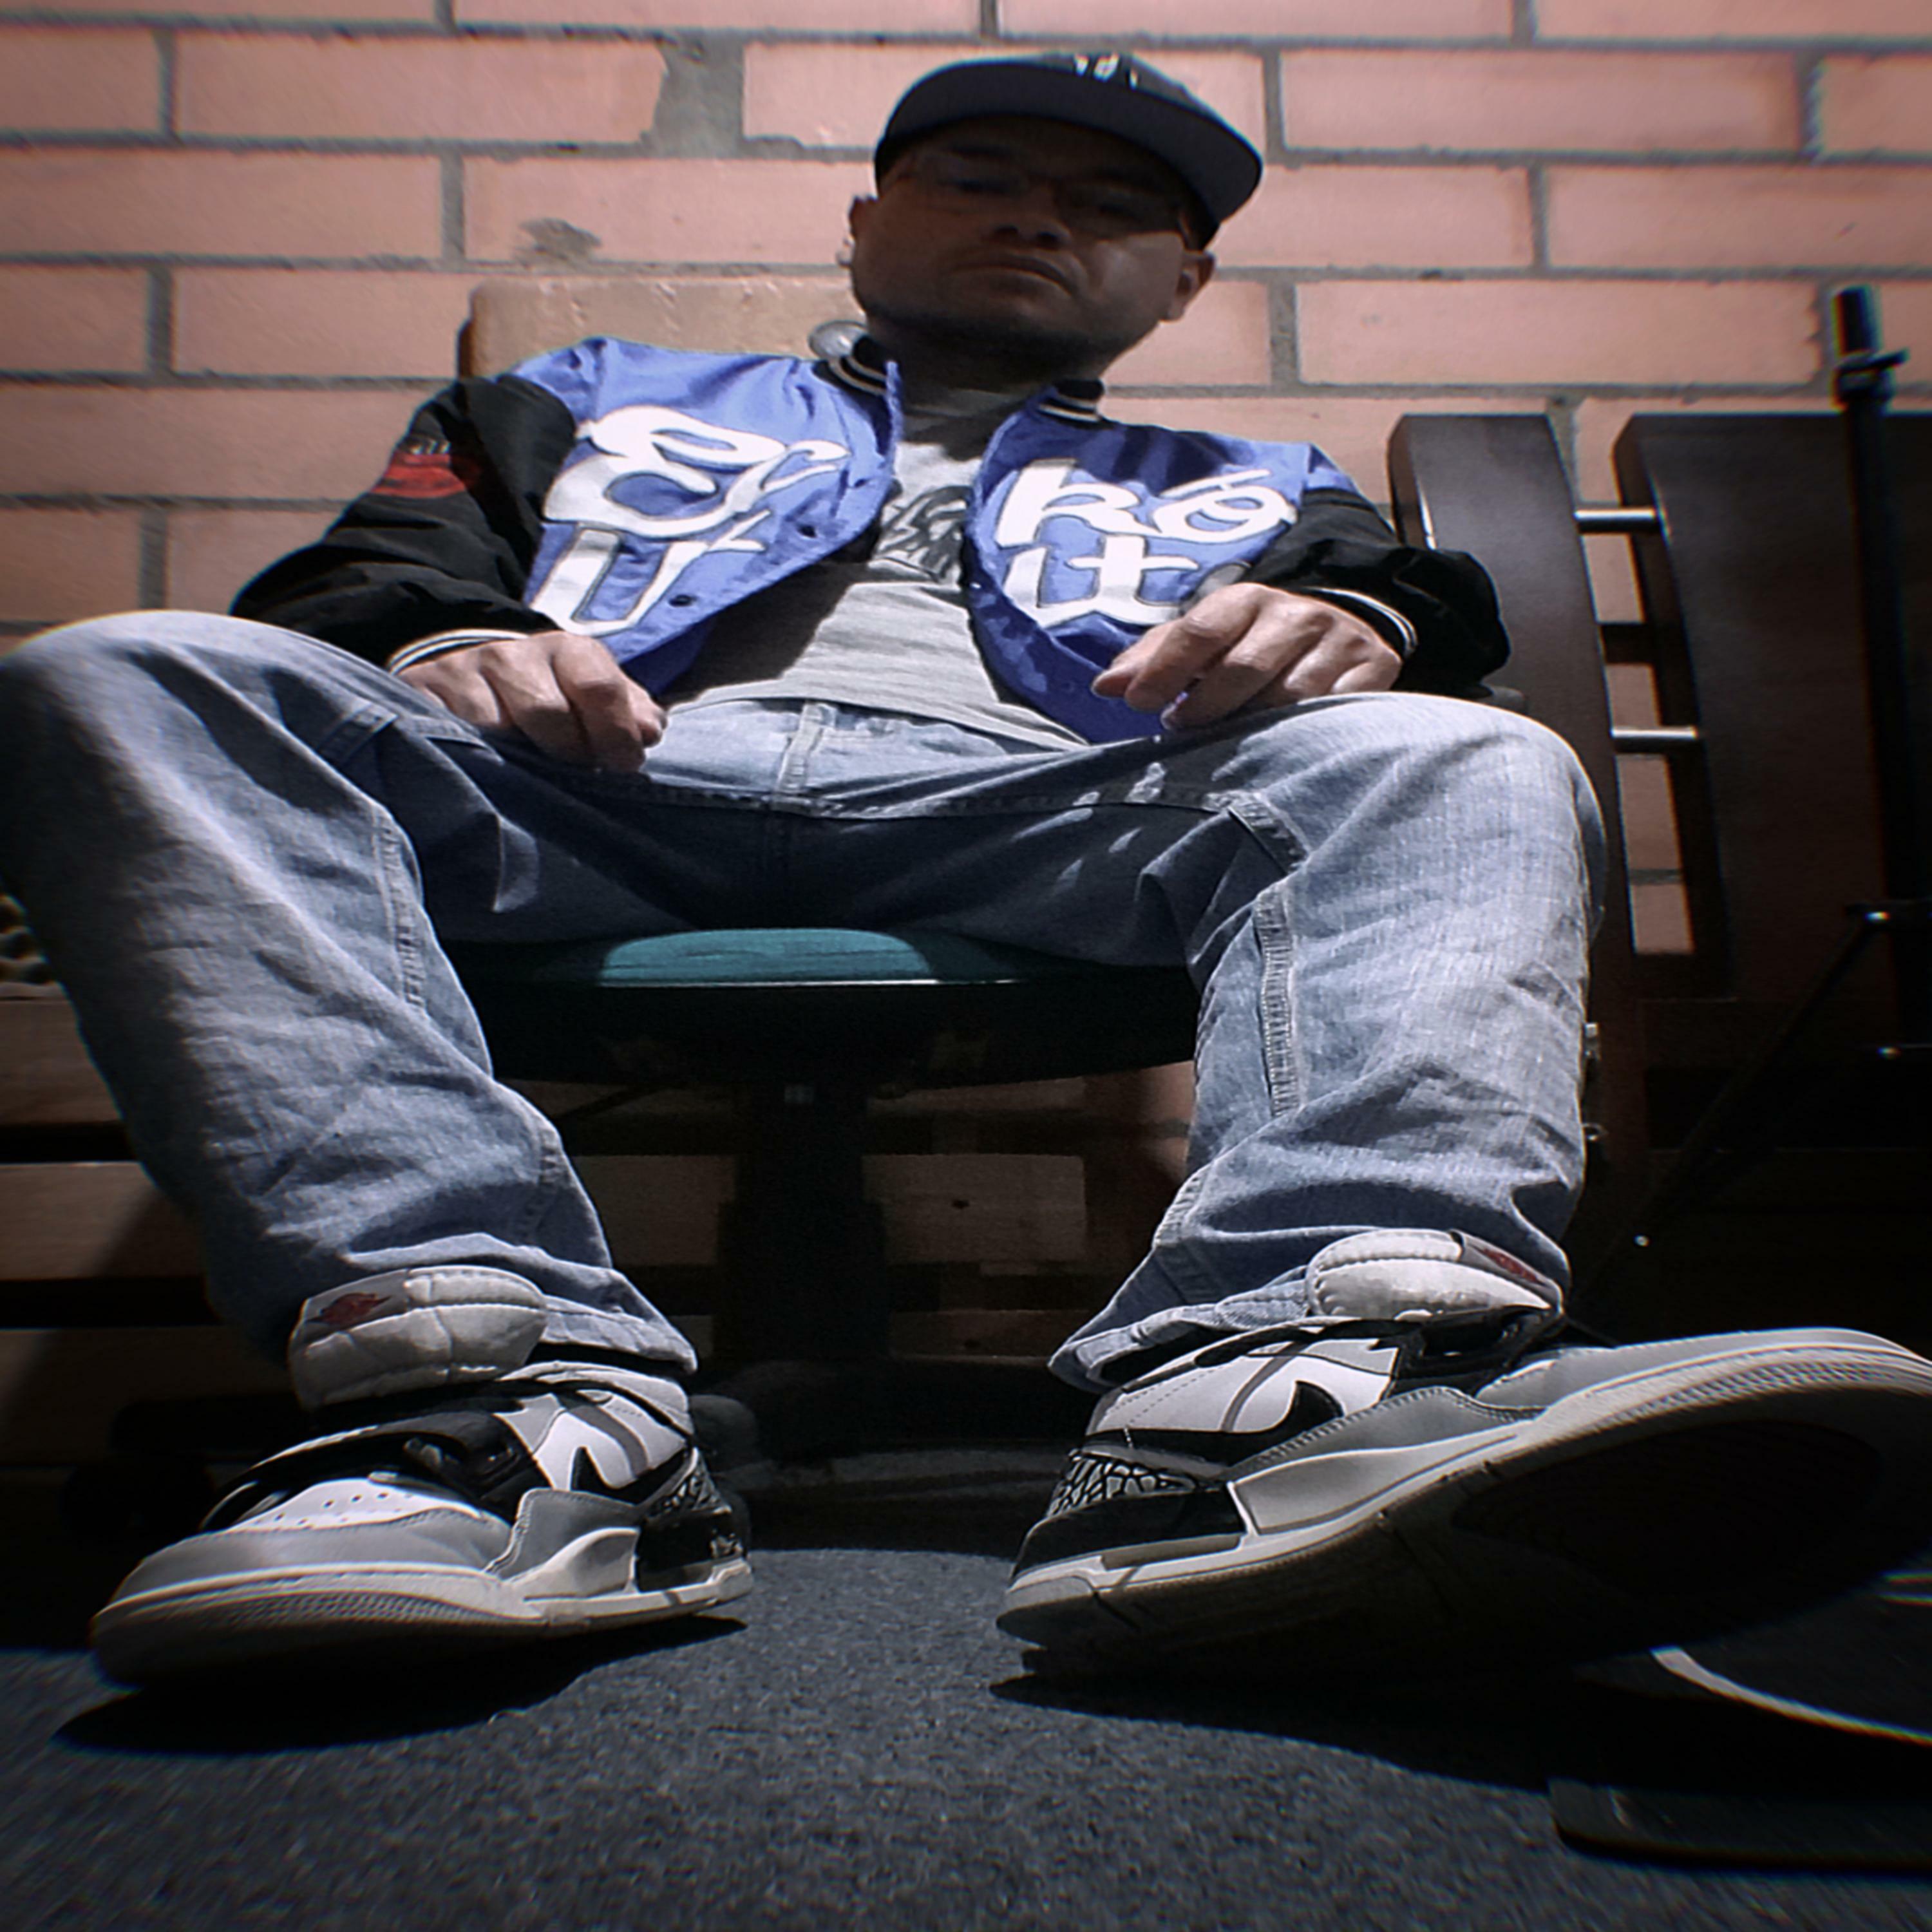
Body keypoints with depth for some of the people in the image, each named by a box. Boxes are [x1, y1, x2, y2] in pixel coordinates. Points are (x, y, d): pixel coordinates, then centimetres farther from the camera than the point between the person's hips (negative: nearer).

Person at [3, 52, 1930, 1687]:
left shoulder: (1253, 494, 34)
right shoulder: (593, 404, 34)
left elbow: (1439, 622, 16)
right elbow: (370, 573, 22)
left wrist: (1358, 634, -9)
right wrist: (438, 646, -4)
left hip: (1032, 813, 0)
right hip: (600, 783, 1)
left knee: (1465, 768, -24)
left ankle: (1261, 1398, -52)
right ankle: (528, 1405, -42)